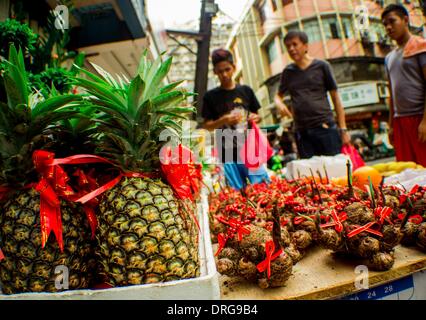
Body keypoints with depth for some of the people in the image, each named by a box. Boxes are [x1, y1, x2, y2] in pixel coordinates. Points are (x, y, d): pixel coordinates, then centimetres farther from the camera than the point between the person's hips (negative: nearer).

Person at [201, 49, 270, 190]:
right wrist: (223, 121, -17)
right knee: (239, 191, 5)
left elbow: (256, 115, 16)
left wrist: (255, 118, -7)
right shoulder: (211, 96, 1)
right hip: (228, 154, -1)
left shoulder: (246, 90, 7)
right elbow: (207, 125, 1)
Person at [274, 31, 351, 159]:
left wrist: (343, 129, 0)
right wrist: (279, 104, -2)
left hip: (325, 127, -2)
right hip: (302, 132, 2)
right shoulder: (288, 72, 12)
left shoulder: (321, 66, 5)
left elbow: (335, 98, 5)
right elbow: (278, 95, 24)